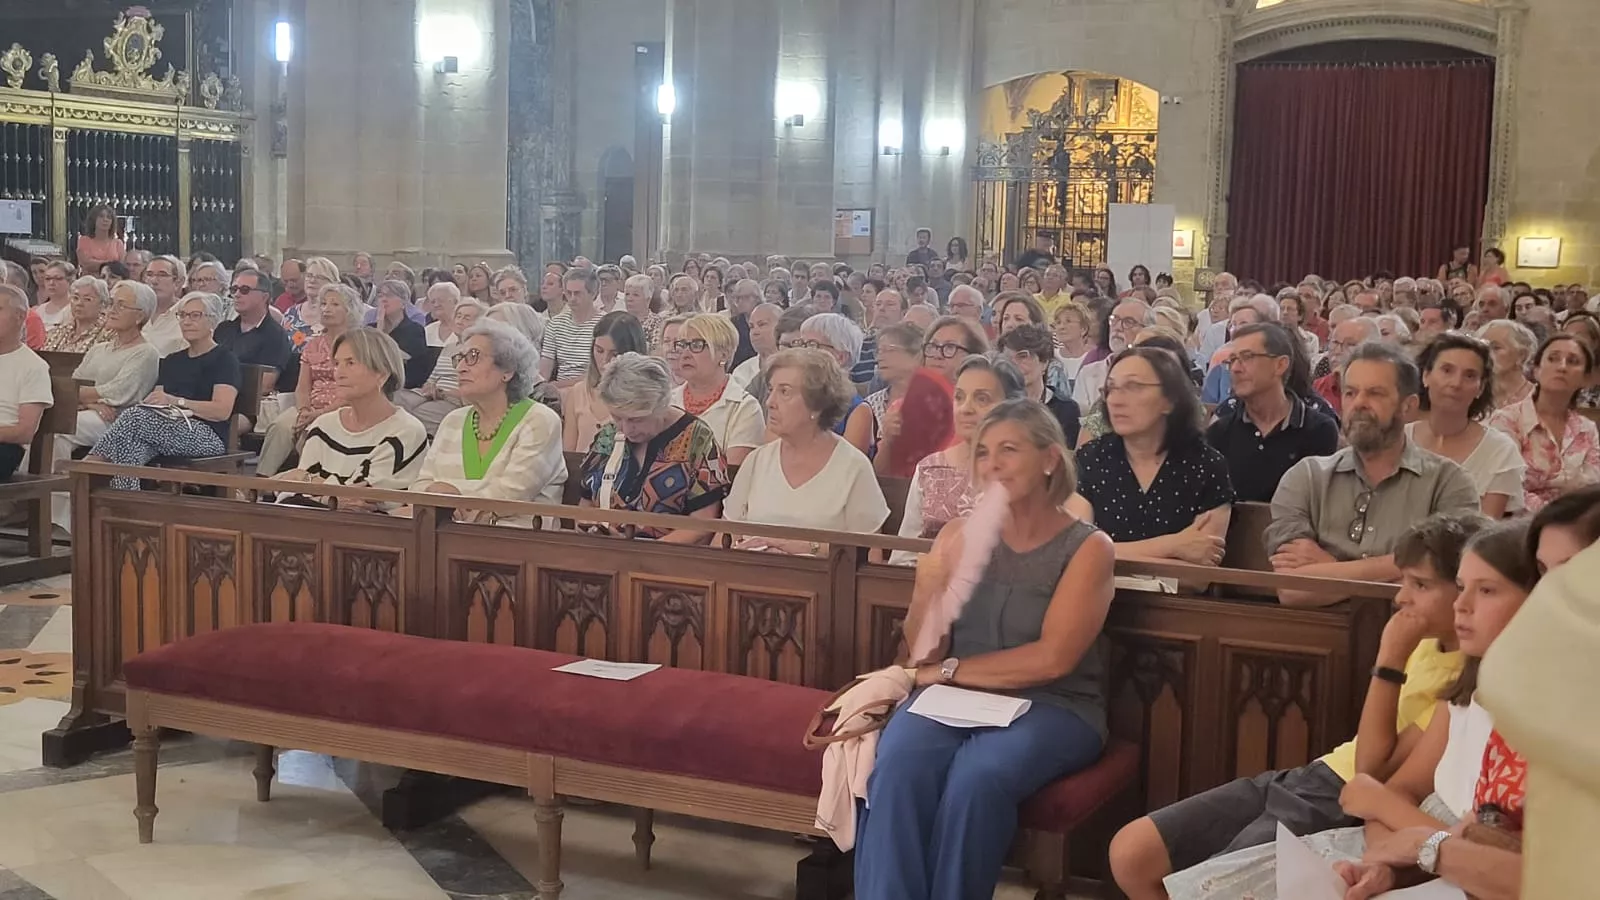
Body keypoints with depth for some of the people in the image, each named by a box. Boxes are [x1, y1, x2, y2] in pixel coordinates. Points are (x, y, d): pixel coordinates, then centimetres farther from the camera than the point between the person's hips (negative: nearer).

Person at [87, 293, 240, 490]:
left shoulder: (224, 359, 6)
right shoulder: (172, 360, 30)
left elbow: (223, 410, -10)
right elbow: (158, 401, 17)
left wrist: (175, 401, -20)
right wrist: (152, 402, -10)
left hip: (209, 437, -6)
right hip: (166, 429, 6)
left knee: (134, 417, -30)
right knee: (133, 450, -33)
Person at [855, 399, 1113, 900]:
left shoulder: (1087, 548, -2)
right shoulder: (960, 534, 8)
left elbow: (1051, 659, -11)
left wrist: (950, 670, -6)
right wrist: (947, 564, -12)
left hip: (1052, 708, -3)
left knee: (977, 778, -34)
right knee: (897, 765, -29)